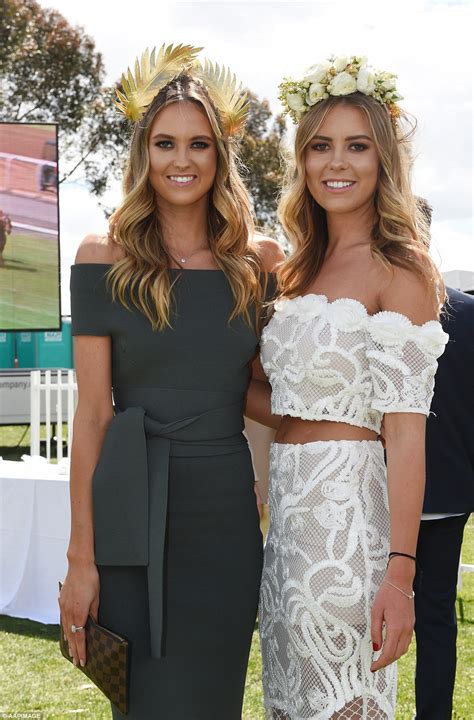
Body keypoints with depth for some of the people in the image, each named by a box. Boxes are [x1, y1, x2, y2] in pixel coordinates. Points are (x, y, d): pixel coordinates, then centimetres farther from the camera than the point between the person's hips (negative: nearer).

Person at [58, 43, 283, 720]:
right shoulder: (105, 258, -2)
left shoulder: (258, 263, 6)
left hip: (228, 511, 3)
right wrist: (81, 555, -7)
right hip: (136, 513, -2)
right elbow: (92, 412, -5)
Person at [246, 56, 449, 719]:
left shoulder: (400, 269, -8)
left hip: (350, 503, -7)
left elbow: (406, 428, -16)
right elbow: (259, 393, 17)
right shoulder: (299, 271, 14)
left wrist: (399, 572, -21)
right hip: (290, 504, 7)